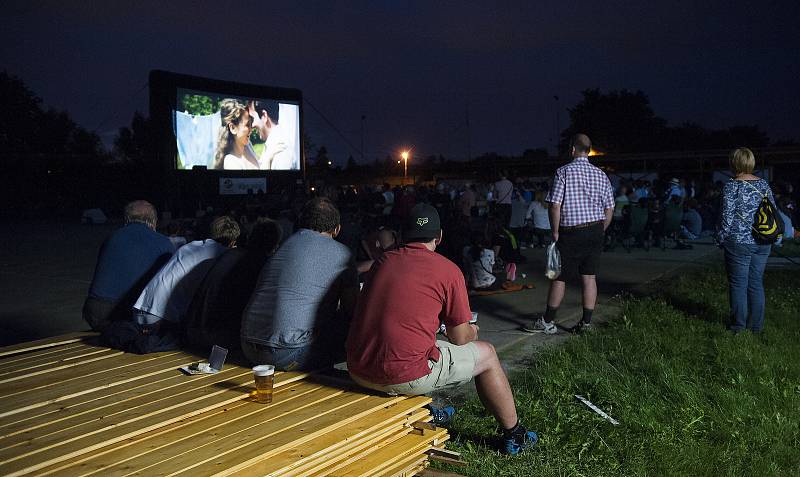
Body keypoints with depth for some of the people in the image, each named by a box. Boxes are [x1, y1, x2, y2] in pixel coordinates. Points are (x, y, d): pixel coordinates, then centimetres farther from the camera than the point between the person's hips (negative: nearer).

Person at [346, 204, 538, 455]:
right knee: (486, 354, 15)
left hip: (357, 372, 6)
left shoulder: (384, 260, 11)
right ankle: (514, 435, 28)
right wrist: (472, 331, 27)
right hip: (404, 377, -6)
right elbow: (460, 338, 2)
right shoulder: (448, 270, -5)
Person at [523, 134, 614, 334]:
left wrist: (555, 232, -4)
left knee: (559, 277, 3)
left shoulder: (564, 172, -9)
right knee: (589, 277, 8)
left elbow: (555, 206, -14)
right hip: (595, 230, 4)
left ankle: (547, 322, 11)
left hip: (571, 232, -4)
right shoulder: (601, 175, 5)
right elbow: (609, 209, 7)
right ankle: (586, 322, 12)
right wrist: (599, 232, 16)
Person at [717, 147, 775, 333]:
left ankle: (738, 326, 8)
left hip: (739, 243, -5)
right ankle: (756, 325, 19)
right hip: (763, 243, 6)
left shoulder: (732, 186, -11)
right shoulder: (764, 184, 6)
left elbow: (727, 216, -12)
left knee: (738, 284, 3)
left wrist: (722, 237, 0)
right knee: (756, 283, 13)